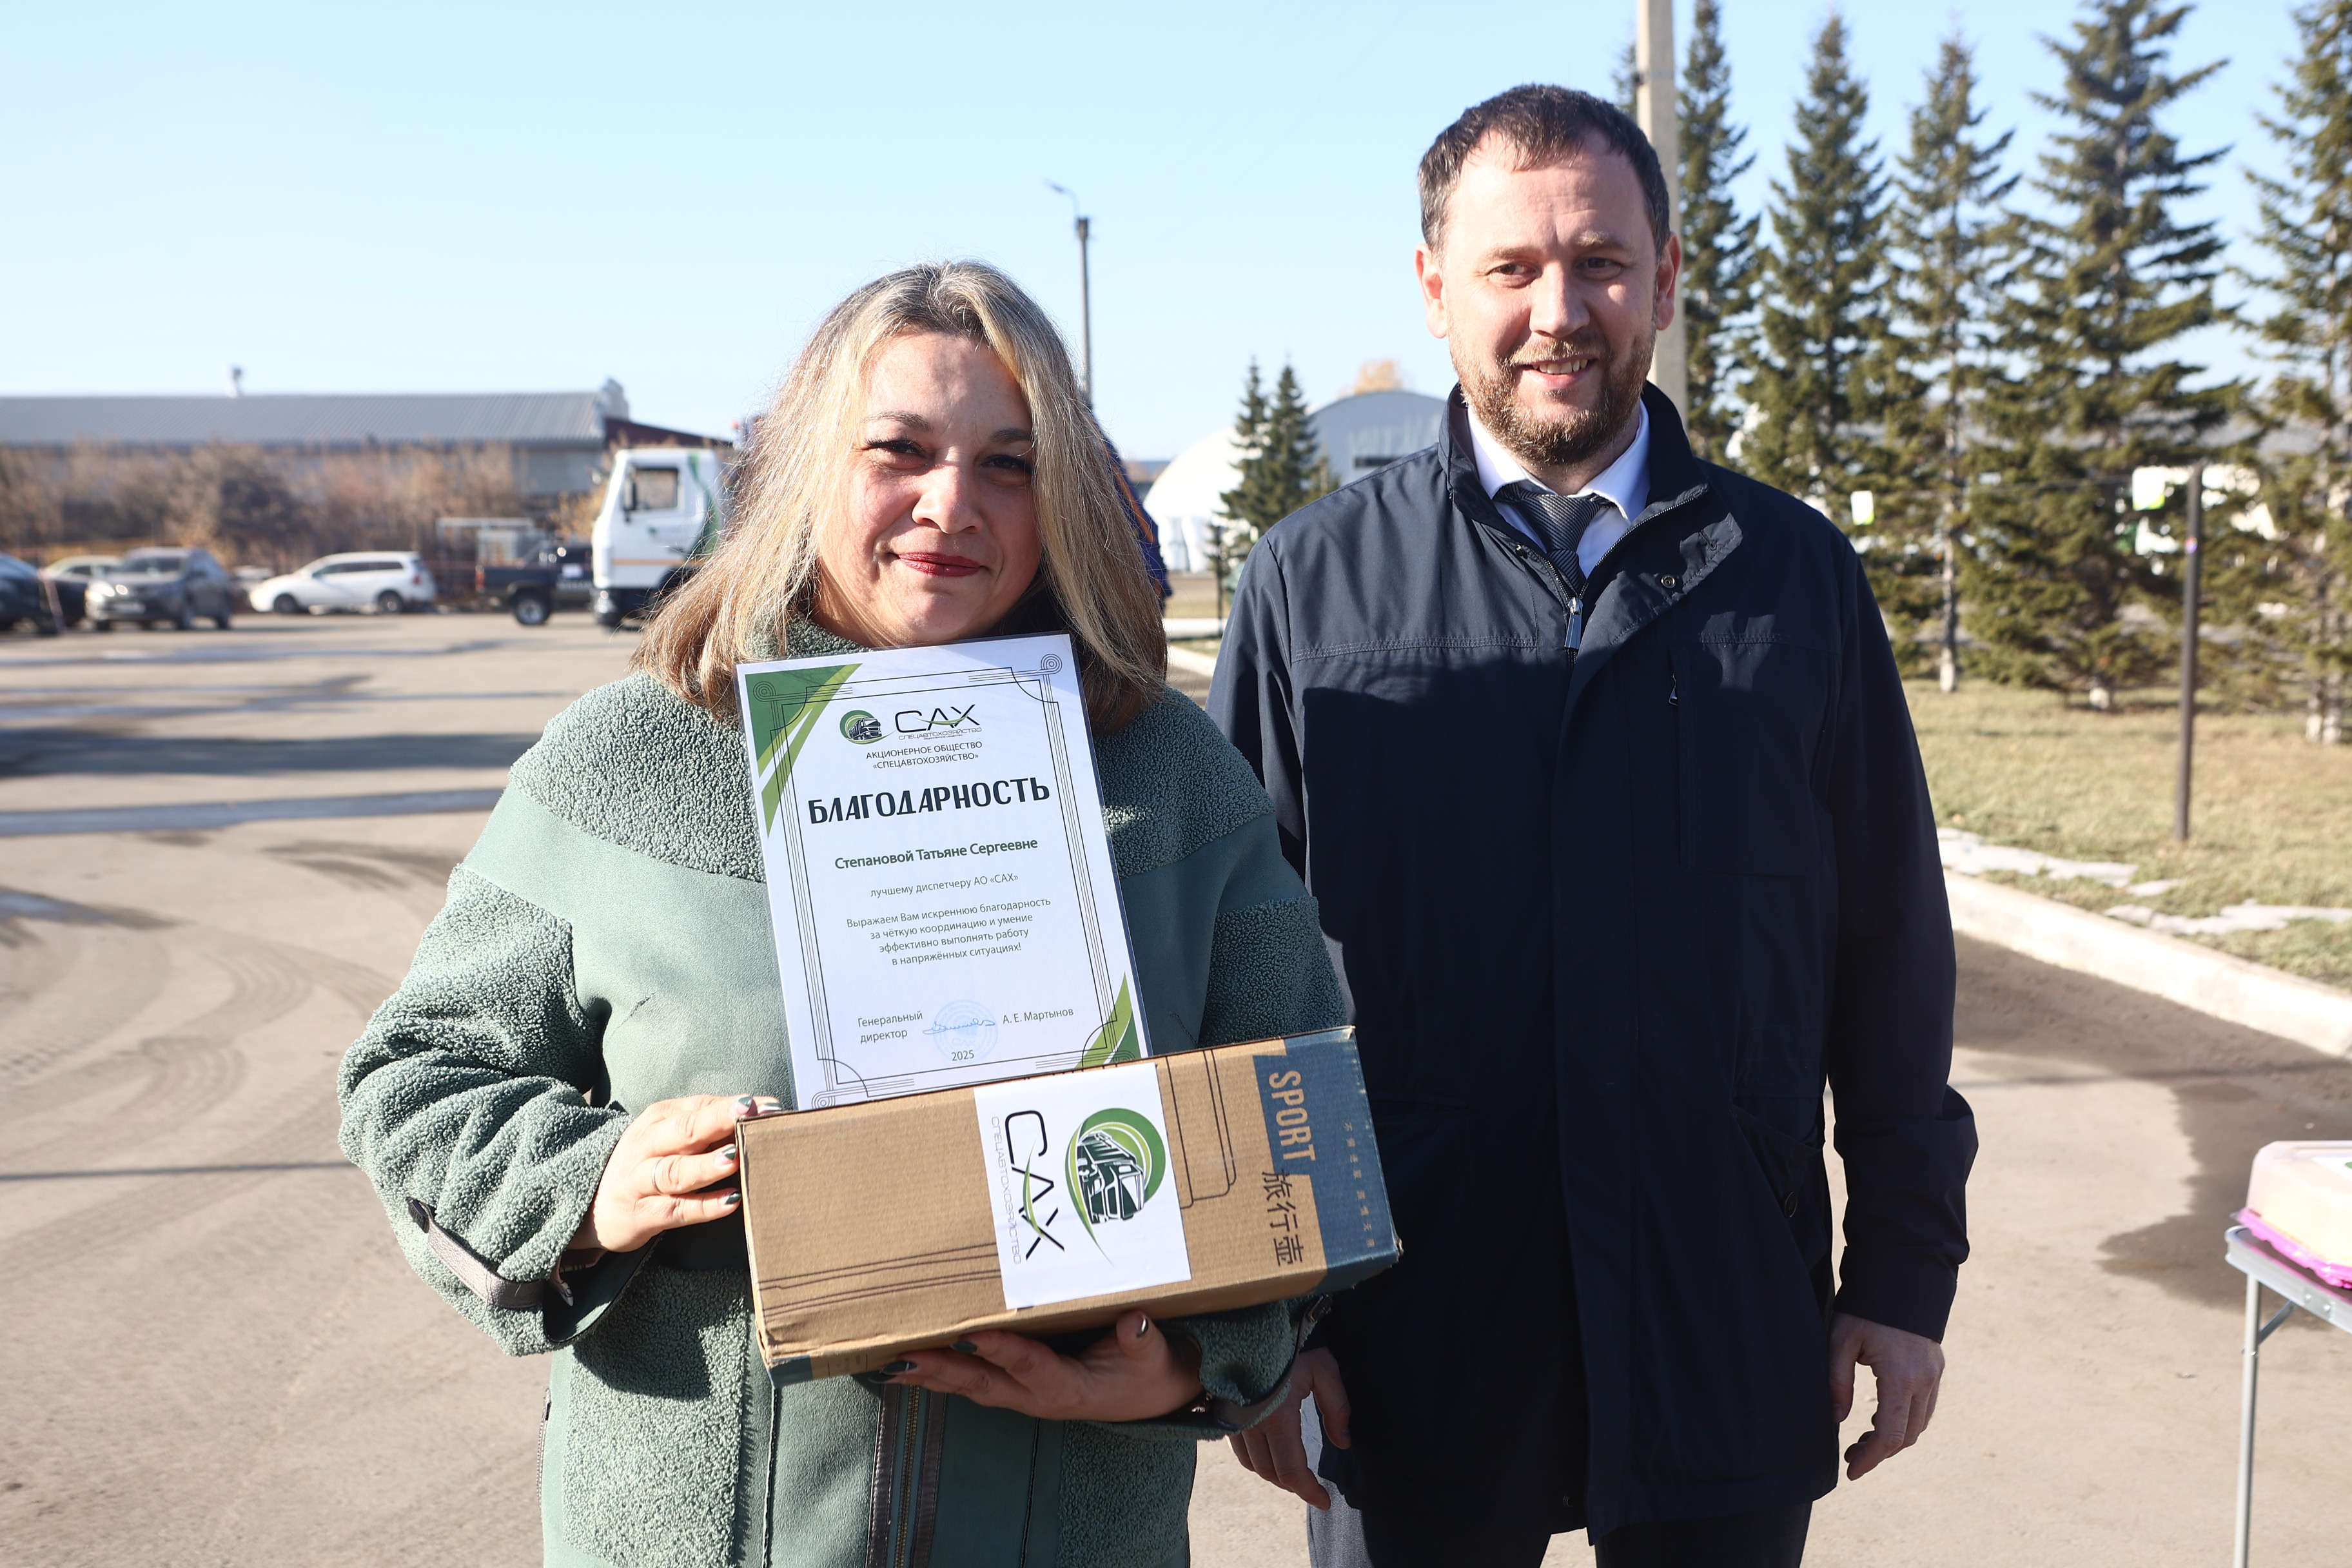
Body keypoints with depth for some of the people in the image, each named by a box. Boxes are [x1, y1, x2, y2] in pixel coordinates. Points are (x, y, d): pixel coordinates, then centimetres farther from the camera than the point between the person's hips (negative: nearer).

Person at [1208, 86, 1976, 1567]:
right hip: (1406, 1356, -1)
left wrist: (1907, 1269, 5)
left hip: (1728, 1340, 1)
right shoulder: (1311, 584, -1)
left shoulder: (1795, 574, 3)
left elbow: (1895, 952, 5)